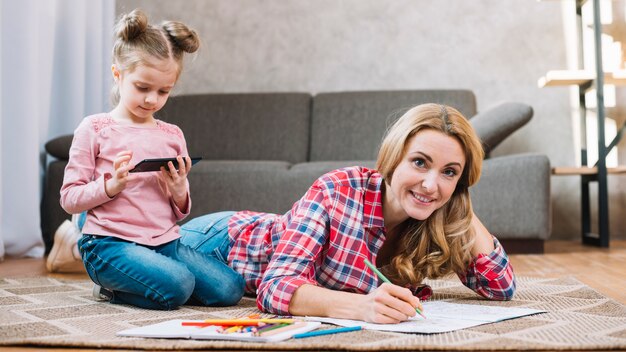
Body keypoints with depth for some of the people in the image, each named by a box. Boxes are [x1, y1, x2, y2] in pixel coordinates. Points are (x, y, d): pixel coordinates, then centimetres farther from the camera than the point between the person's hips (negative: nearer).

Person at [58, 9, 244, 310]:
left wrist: (179, 192, -6)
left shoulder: (172, 135, 12)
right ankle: (112, 285, 0)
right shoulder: (94, 128, 0)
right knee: (177, 286, -30)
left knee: (229, 289, -11)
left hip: (165, 242, 6)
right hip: (110, 243, -5)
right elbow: (69, 199, -2)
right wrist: (111, 185, -18)